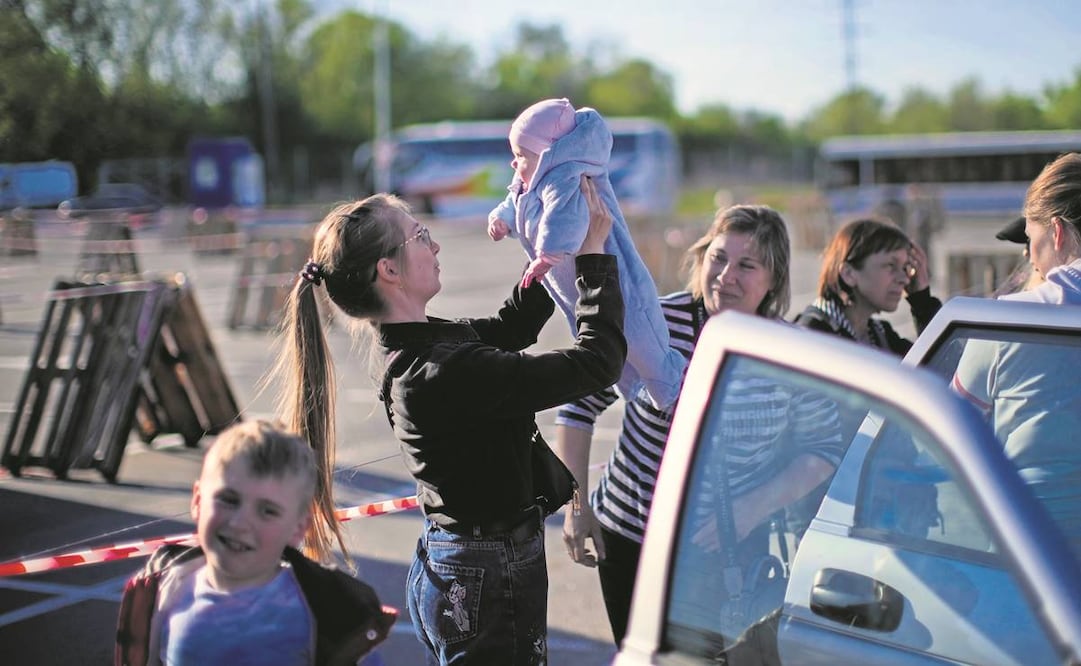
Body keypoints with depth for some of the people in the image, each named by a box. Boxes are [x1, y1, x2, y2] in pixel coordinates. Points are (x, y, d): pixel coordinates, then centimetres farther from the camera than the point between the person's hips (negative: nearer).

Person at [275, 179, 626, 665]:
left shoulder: (403, 347, 1)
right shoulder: (446, 372, -27)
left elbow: (510, 326, 17)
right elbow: (596, 362, -24)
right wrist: (594, 251, -15)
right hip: (490, 579, -10)